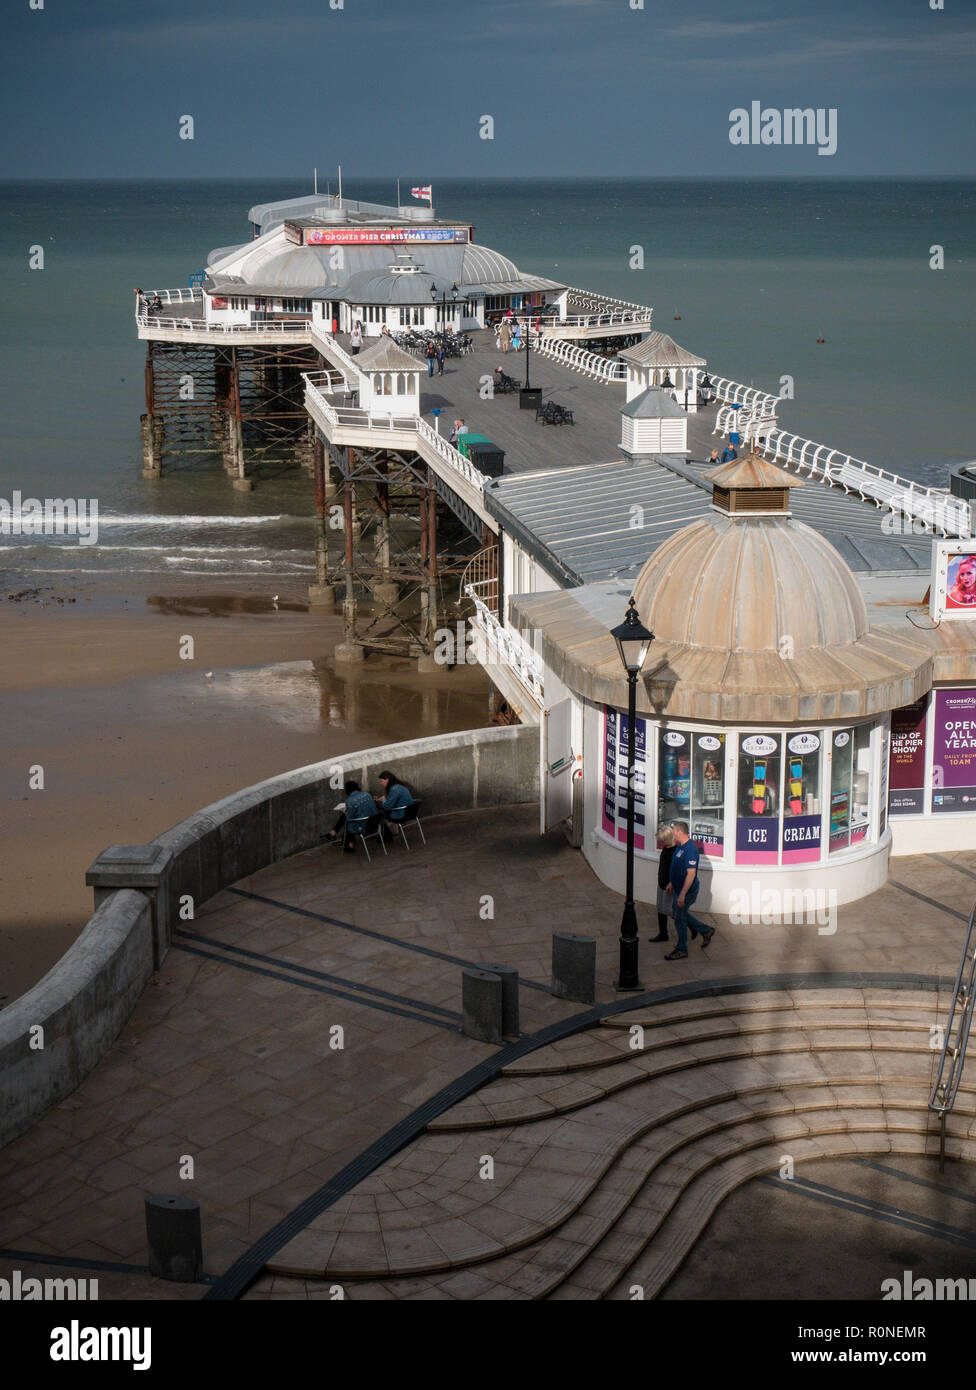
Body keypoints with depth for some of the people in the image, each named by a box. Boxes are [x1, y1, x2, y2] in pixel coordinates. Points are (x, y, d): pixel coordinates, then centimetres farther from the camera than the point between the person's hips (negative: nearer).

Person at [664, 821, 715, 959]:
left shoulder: (690, 849, -26)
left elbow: (691, 873, -29)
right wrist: (671, 883, 25)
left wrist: (682, 895, -29)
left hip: (687, 891, -10)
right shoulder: (680, 846, 6)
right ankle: (706, 931, 35)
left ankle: (681, 950, 15)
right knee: (682, 915, 21)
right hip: (679, 889, 10)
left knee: (680, 919, 2)